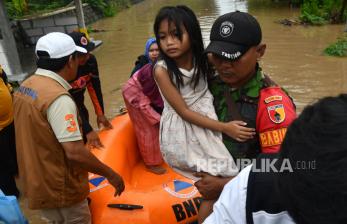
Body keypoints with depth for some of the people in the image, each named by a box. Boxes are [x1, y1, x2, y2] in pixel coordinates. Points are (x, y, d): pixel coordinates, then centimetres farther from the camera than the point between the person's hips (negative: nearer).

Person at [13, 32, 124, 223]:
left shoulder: (25, 87, 1)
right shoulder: (58, 98, -27)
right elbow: (75, 152, -31)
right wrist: (110, 174, -19)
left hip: (35, 182, 8)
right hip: (59, 188, -8)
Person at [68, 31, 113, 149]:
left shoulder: (91, 60, -17)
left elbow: (94, 87, -7)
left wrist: (100, 113, -10)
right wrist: (88, 130, -36)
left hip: (78, 103, 5)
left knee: (86, 141, 13)